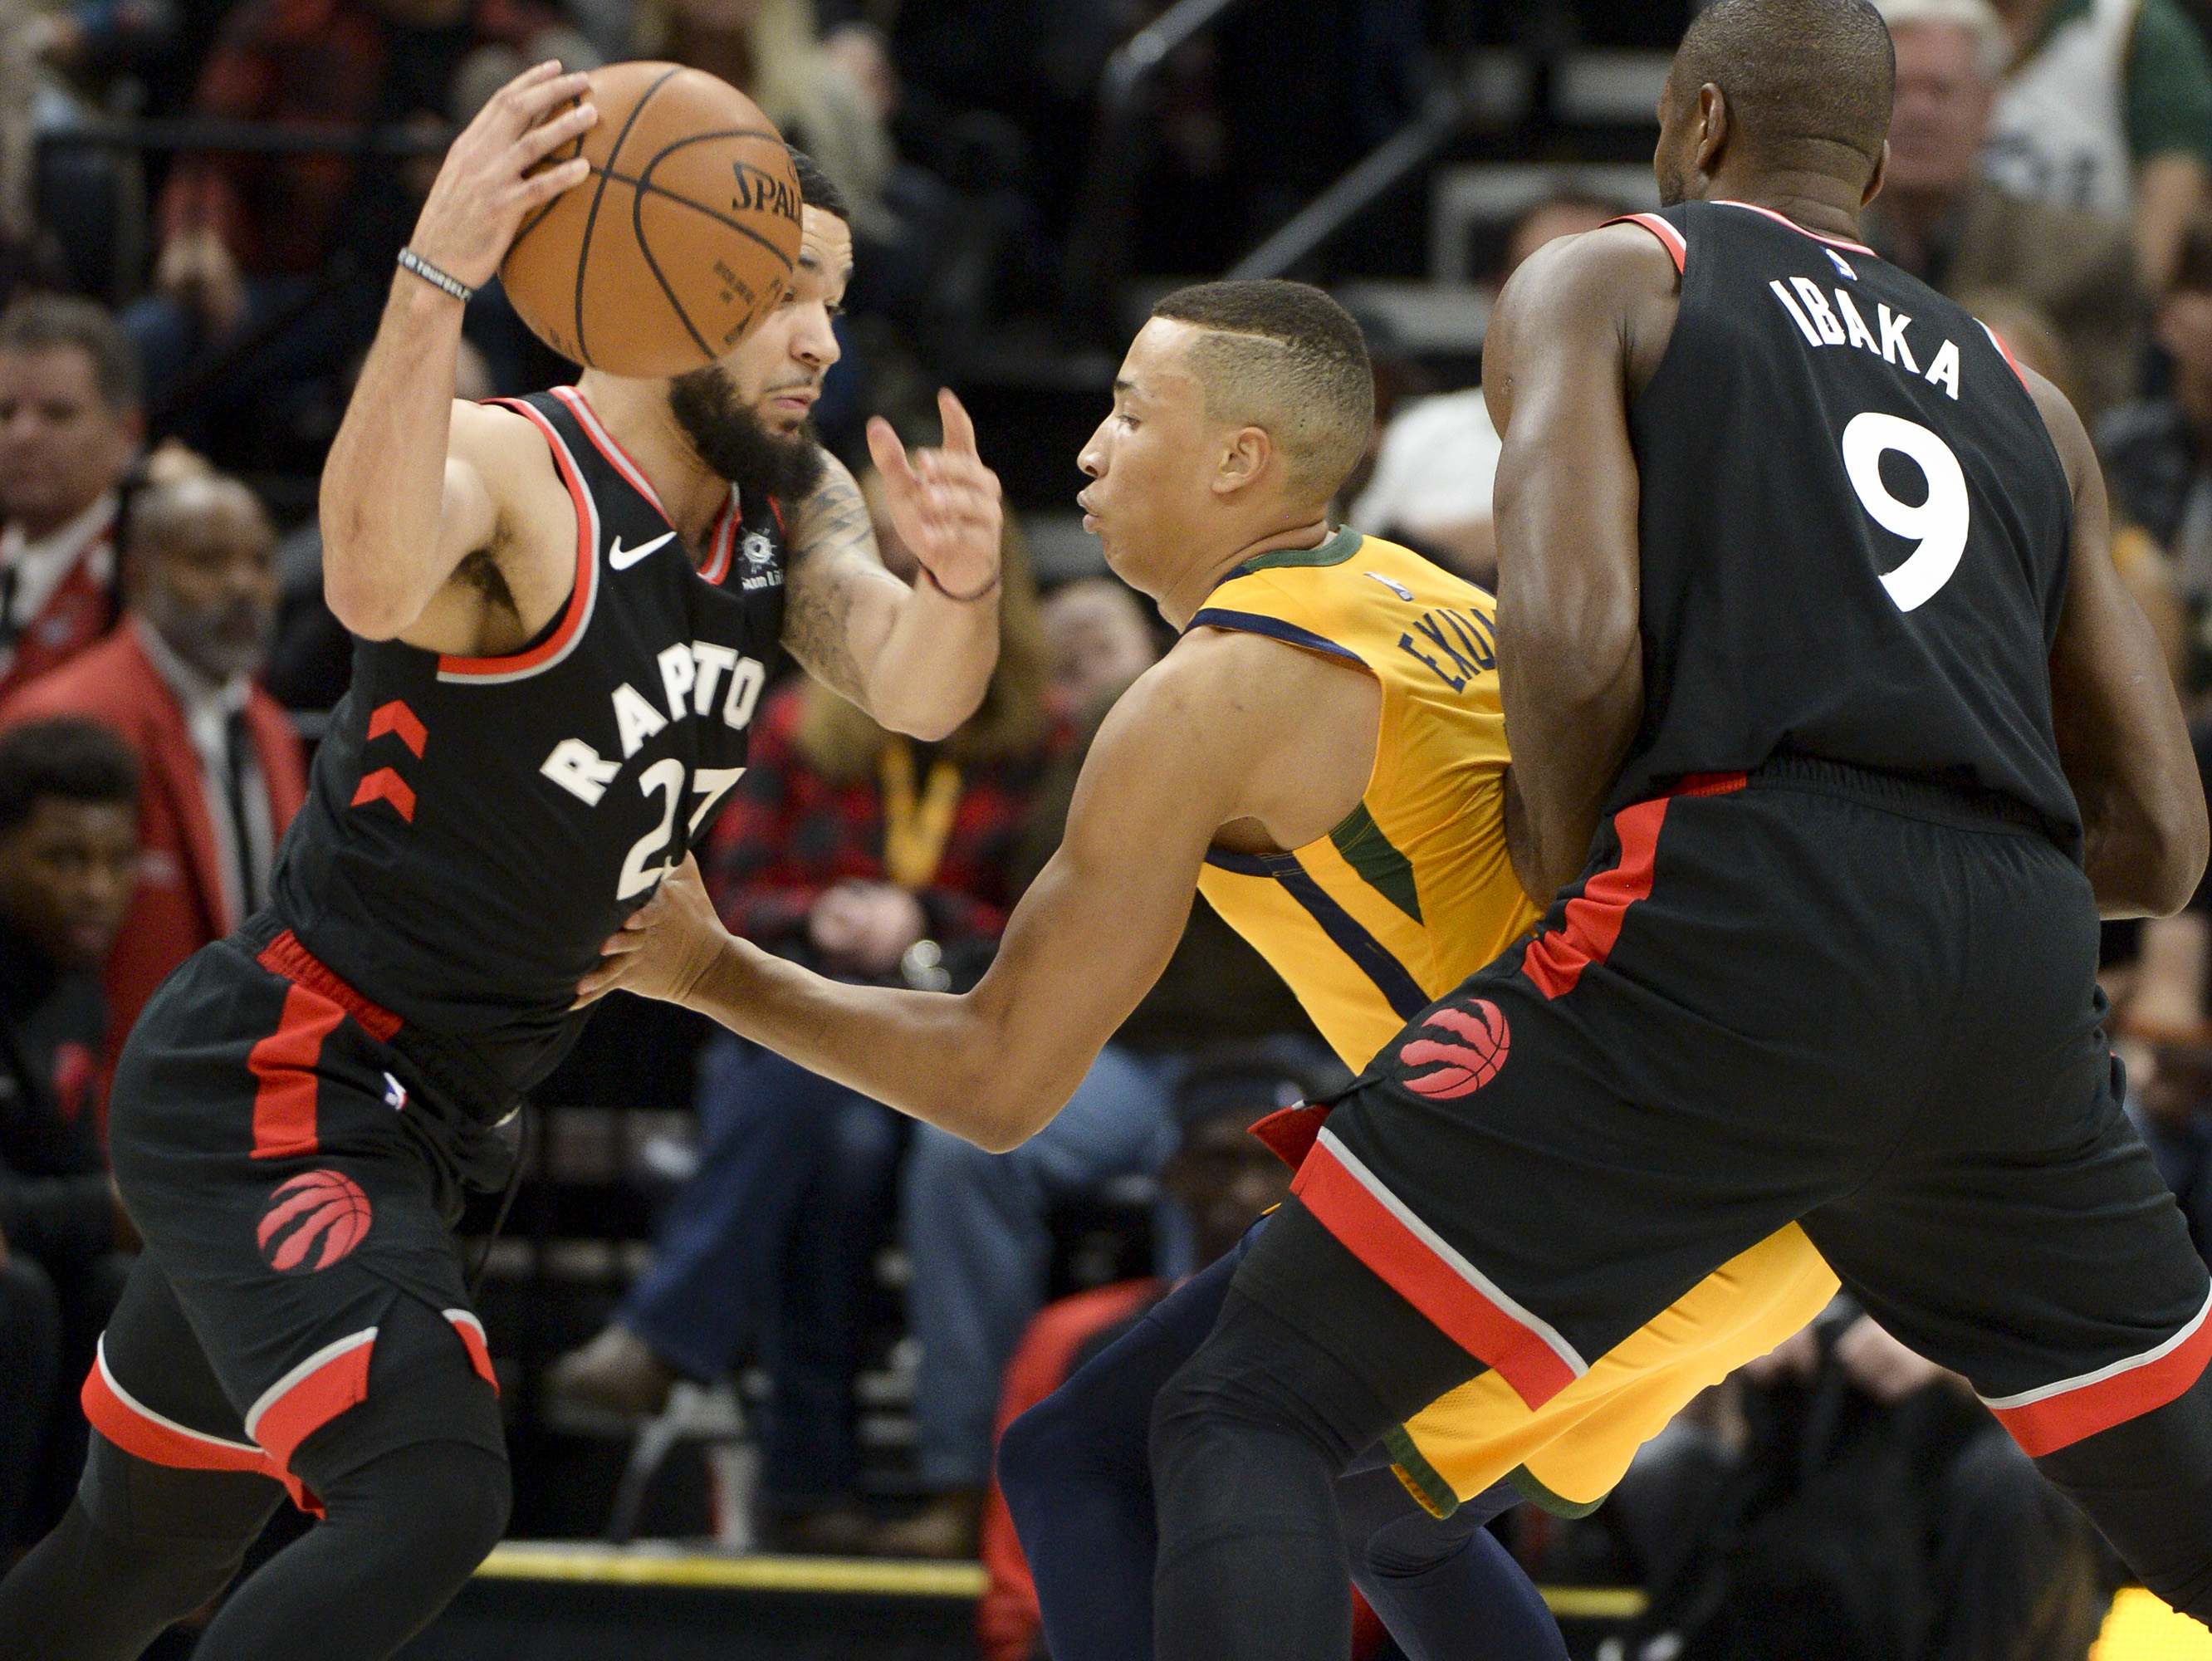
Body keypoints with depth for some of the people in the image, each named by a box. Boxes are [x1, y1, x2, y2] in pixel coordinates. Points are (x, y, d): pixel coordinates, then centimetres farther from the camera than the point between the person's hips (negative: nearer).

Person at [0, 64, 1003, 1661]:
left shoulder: (789, 503, 5)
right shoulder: (509, 469, -19)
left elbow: (914, 692, -11)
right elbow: (374, 583, -42)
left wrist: (959, 583, -35)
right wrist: (436, 278, -55)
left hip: (413, 1126, 9)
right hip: (272, 1091, -9)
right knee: (430, 1499, -27)